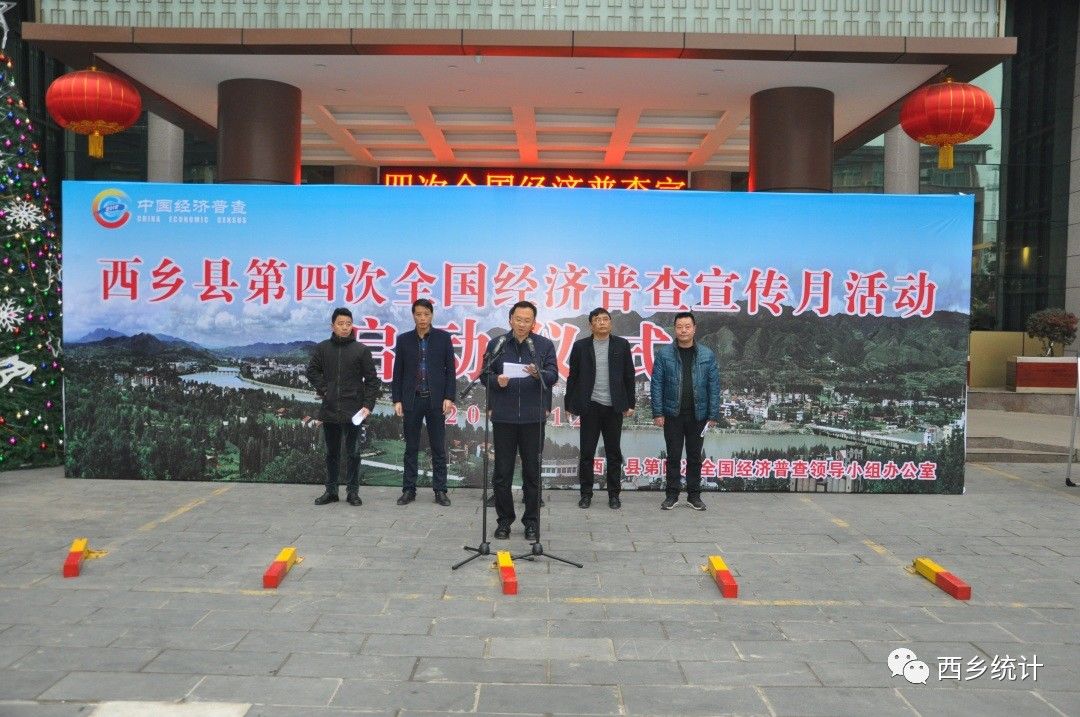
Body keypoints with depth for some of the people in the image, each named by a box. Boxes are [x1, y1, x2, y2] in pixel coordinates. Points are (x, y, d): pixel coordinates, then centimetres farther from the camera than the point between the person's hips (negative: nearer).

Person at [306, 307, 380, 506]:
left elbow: (371, 380, -1)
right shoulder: (322, 348, 4)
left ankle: (353, 491, 13)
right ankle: (331, 491, 21)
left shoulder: (361, 350, -1)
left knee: (353, 453, 4)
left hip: (354, 411, -2)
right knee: (332, 453, 12)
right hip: (329, 410, 2)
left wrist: (368, 405, -8)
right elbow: (312, 371, 13)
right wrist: (323, 390, 0)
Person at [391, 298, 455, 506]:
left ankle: (440, 491, 11)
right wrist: (396, 400, 0)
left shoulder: (443, 337, 2)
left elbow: (450, 369, 1)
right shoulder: (404, 339, 5)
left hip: (436, 400, -1)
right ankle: (409, 490, 15)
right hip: (411, 400, 1)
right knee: (411, 448, 7)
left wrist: (449, 397, -6)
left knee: (438, 448, 4)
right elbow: (398, 372, 6)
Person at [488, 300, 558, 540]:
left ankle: (532, 521, 17)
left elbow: (554, 375, -3)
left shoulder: (545, 345, 5)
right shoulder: (497, 345, 7)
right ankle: (504, 519, 18)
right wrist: (497, 381, -15)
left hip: (533, 418, -1)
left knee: (532, 471, 5)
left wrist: (538, 373, -24)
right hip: (503, 417, 1)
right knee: (503, 471, 5)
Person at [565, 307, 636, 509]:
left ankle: (614, 495, 16)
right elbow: (573, 377, 5)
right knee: (586, 453, 4)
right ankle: (586, 494, 15)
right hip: (590, 406, 0)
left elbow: (629, 376, 6)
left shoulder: (622, 345, 5)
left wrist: (630, 404, 3)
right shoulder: (581, 346, 3)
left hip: (614, 407, 0)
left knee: (614, 453, 7)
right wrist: (570, 404, 2)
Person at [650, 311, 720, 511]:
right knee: (673, 456, 6)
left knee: (695, 457, 10)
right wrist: (657, 412, -8)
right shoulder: (663, 353, -1)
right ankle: (672, 495, 16)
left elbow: (714, 386, 2)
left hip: (698, 415, 1)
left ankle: (694, 495, 21)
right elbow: (656, 384, -2)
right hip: (672, 414, -1)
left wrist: (713, 414, -3)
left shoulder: (707, 355, 2)